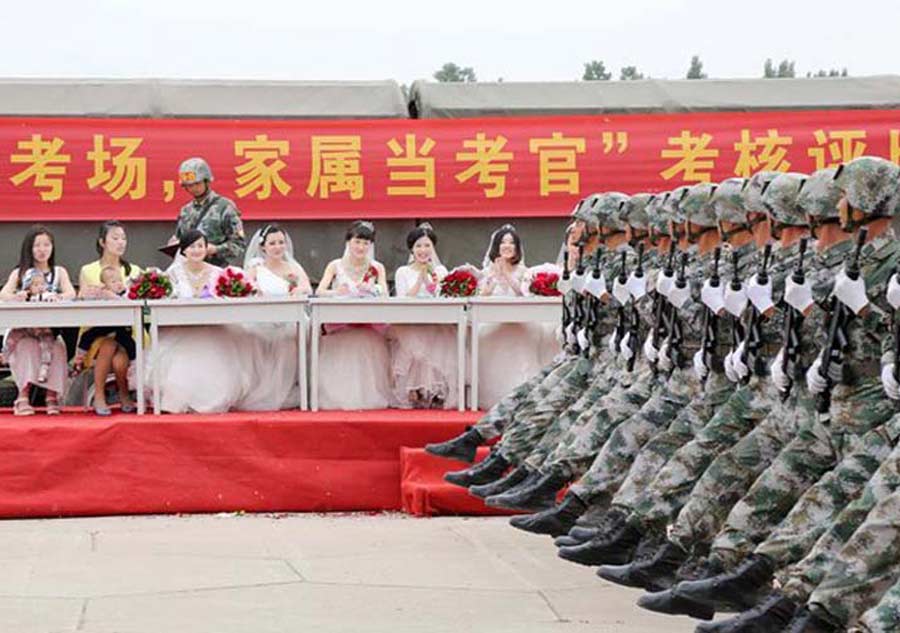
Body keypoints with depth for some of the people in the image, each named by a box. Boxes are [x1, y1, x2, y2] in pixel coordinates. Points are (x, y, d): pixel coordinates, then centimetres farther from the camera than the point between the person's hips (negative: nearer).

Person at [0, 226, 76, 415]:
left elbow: (71, 293, -6)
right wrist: (16, 297, -32)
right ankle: (23, 396, -33)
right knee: (27, 347, -32)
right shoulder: (19, 273, 11)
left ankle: (52, 396, -27)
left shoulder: (59, 272, 13)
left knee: (57, 347, -30)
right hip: (23, 331, 0)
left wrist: (58, 297, -32)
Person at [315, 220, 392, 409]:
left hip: (369, 323, 0)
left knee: (367, 344, -27)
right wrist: (336, 292, -29)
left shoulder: (377, 268, 10)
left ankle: (367, 396, -18)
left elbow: (385, 295, -5)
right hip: (339, 325, 0)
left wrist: (371, 289, -28)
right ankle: (340, 396, -18)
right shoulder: (335, 266, 8)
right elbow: (319, 292, -6)